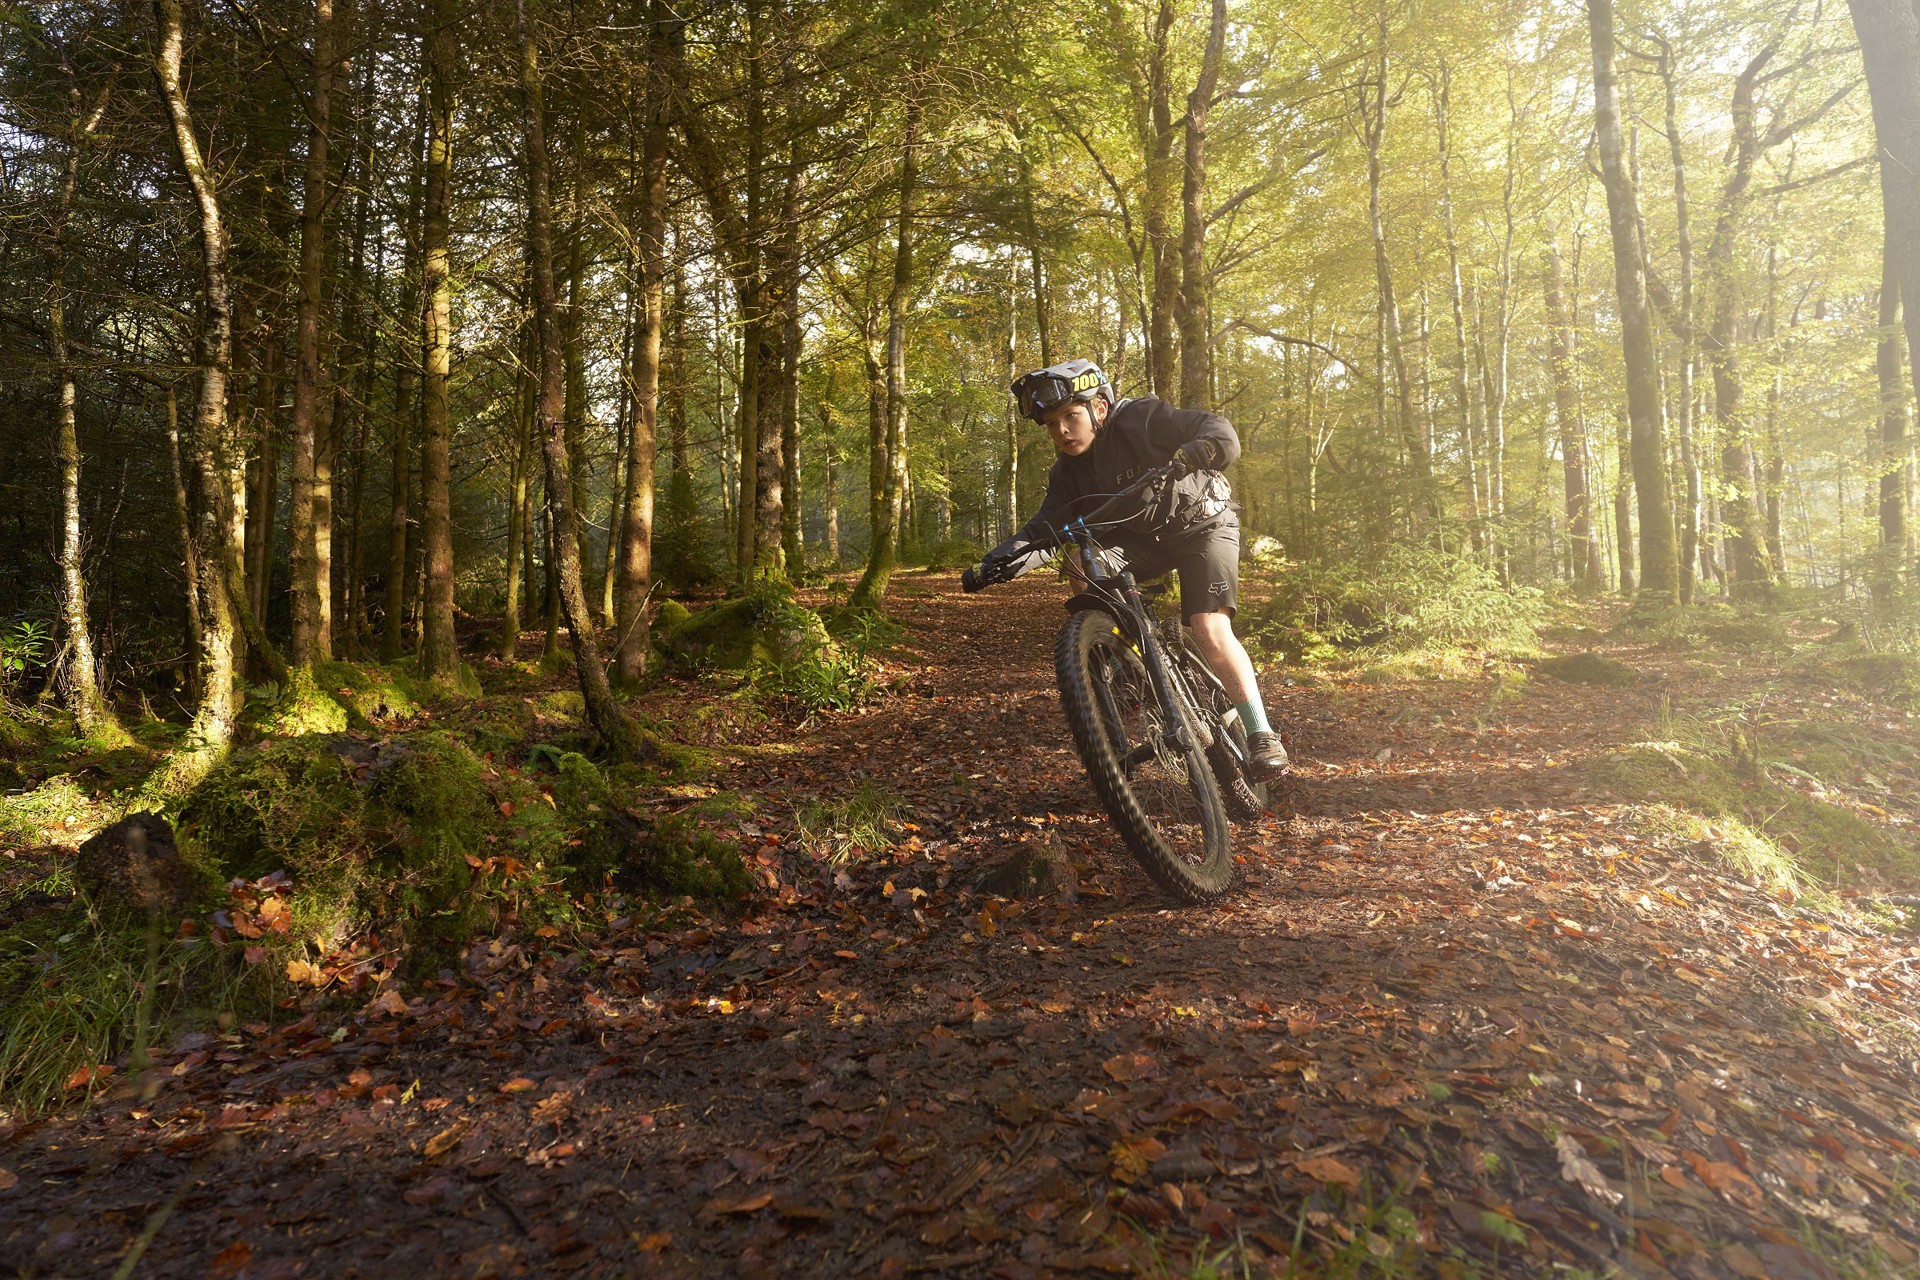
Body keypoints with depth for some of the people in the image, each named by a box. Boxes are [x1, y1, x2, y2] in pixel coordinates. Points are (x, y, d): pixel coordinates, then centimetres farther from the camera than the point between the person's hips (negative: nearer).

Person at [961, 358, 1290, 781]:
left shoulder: (1142, 418, -24)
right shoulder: (1069, 471, -8)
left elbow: (1222, 435, -29)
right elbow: (1045, 528, -15)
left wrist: (1180, 461, -50)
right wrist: (993, 566, -31)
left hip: (1203, 524, -5)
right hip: (1143, 536, 5)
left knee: (1210, 631, -23)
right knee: (1081, 560, -20)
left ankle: (1261, 734, -11)